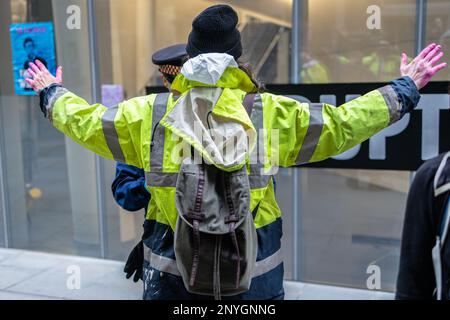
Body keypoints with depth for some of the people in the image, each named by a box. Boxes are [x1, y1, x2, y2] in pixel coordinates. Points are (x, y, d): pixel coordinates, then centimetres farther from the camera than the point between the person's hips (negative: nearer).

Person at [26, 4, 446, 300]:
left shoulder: (147, 115, -6)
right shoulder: (273, 115, -10)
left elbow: (81, 120, 8)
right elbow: (344, 123, -2)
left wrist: (51, 92, 30)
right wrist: (406, 89, 13)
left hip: (169, 274, 1)